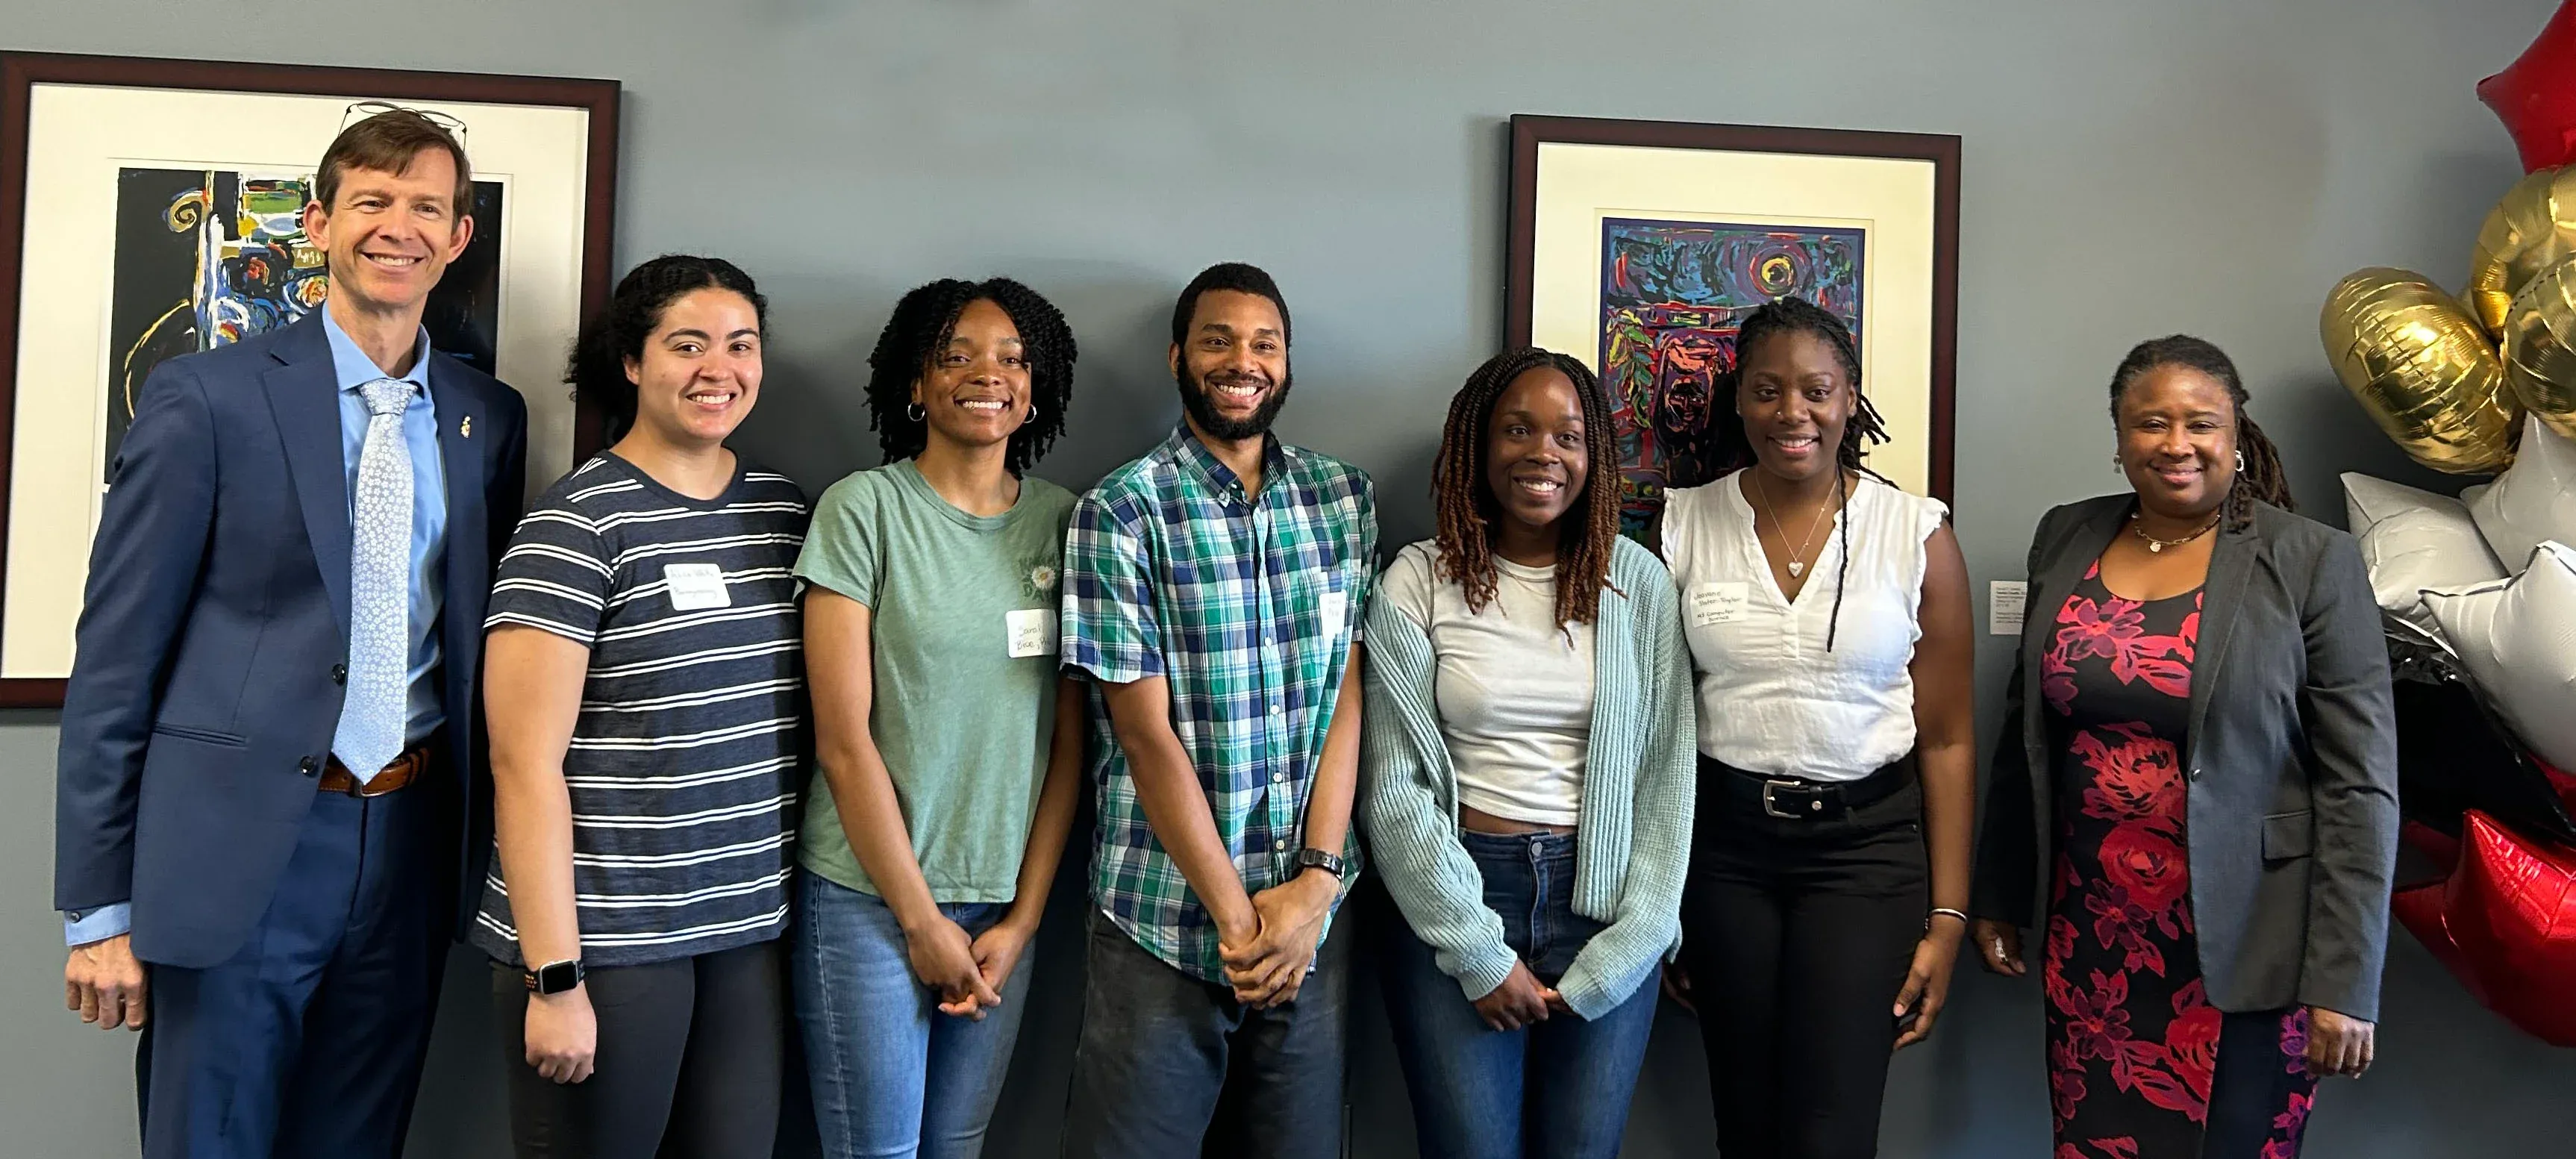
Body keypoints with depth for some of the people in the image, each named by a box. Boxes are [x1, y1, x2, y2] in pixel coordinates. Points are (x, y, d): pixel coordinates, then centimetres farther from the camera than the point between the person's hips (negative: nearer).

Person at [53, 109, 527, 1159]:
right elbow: (116, 652, -4)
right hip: (239, 847, -3)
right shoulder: (207, 396, -5)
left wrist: (484, 847, 11)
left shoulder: (492, 418, 7)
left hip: (410, 848, 4)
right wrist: (98, 907, -5)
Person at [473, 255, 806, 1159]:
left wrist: (800, 913, 10)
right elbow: (526, 762, -12)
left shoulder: (785, 509, 8)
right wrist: (554, 976, -14)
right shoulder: (574, 523, -9)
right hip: (606, 939, -5)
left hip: (750, 930, 5)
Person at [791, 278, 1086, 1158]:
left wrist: (1024, 917, -2)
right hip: (869, 896, -3)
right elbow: (843, 739, -10)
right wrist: (921, 919, -9)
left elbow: (1069, 740, 3)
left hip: (1005, 904, 3)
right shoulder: (864, 509, -7)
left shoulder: (1063, 522, 3)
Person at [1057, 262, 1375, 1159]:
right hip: (1163, 922, -3)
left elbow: (1347, 697, 1)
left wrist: (1316, 882, -8)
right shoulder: (1120, 514, -7)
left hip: (1313, 914, 3)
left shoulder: (1344, 499, 5)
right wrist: (1235, 914, -11)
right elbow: (1146, 732, -10)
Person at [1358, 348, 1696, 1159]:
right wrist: (1476, 951, -9)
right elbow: (1392, 785, -5)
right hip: (1456, 895, -1)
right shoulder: (1418, 582, -3)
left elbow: (1665, 775, 1)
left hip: (1603, 903, 1)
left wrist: (1627, 949, -6)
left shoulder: (1638, 583, 2)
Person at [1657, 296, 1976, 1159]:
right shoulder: (1684, 526, 0)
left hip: (1867, 840, -1)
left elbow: (1947, 740, -1)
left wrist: (1947, 918, -4)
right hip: (1723, 840, 2)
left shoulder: (1918, 535, -3)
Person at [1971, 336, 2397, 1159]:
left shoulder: (2312, 563, -8)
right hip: (2090, 934, 4)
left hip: (2241, 947, -3)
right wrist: (2000, 896, 14)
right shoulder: (2065, 539, 4)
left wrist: (2344, 984, -12)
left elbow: (2360, 785, -9)